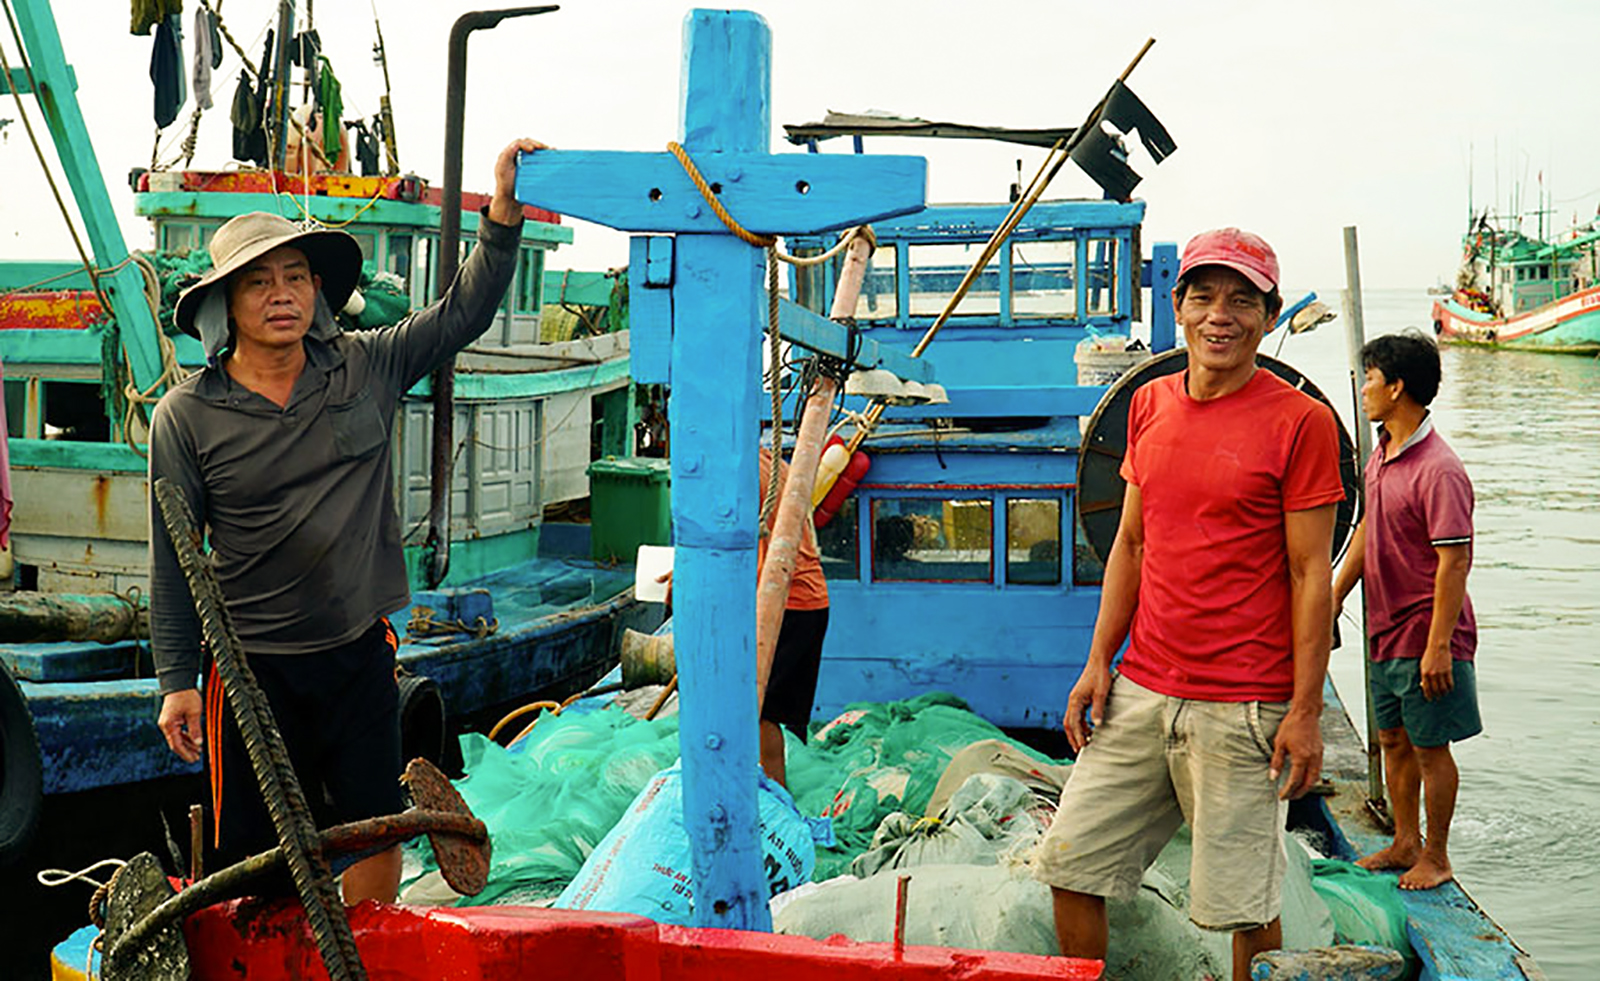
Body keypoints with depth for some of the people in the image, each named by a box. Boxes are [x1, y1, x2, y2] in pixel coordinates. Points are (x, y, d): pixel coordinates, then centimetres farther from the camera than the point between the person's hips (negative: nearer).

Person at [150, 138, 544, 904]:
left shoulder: (366, 370, 0)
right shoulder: (186, 416, -6)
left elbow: (464, 312, -2)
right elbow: (172, 557, -2)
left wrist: (503, 211, -16)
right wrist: (176, 680, -2)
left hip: (361, 650, 3)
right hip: (253, 666, -2)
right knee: (260, 854, 4)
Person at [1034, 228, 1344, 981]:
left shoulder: (1299, 422, -7)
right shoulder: (1150, 405, 10)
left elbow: (1311, 573, -7)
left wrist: (1305, 711, -11)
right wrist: (1098, 661, 9)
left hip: (1243, 707, -5)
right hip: (1141, 691, 6)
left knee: (1244, 906, 3)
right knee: (1071, 868, 8)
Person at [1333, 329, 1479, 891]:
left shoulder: (1439, 471, -21)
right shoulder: (1381, 454, 8)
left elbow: (1454, 562, -23)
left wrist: (1438, 646, -24)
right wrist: (1334, 597, 17)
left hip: (1426, 635, -9)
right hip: (1385, 631, 9)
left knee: (1429, 746, 4)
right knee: (1393, 739, 17)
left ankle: (1435, 857, 17)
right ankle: (1405, 843, 30)